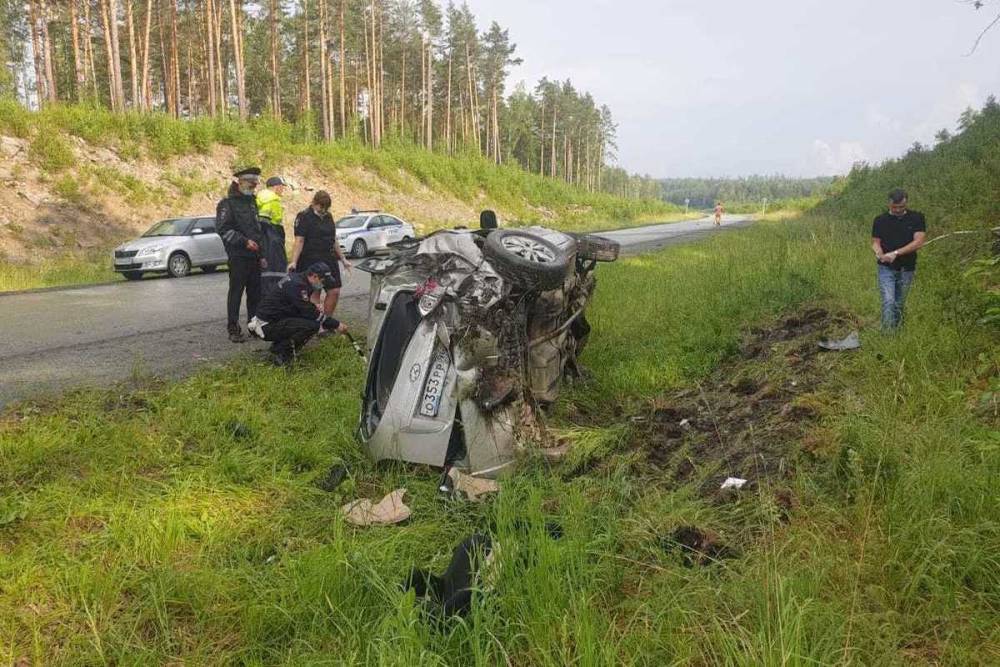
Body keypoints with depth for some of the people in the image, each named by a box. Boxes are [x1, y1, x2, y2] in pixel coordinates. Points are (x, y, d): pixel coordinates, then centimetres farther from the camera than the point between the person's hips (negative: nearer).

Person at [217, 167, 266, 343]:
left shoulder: (252, 202, 20)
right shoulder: (227, 203, -4)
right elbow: (223, 228, -13)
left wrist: (262, 254, 20)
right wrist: (244, 241, -19)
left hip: (254, 256, 7)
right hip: (238, 256, -7)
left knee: (255, 293, 9)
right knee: (236, 292, -4)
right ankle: (233, 330, 0)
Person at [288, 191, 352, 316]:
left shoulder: (328, 216, 14)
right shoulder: (304, 217, -7)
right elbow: (299, 241, -14)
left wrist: (343, 259, 22)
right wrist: (294, 262, -24)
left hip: (329, 260, 7)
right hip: (311, 260, -7)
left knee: (334, 292, 3)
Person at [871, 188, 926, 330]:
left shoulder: (917, 218, -1)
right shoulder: (880, 220, 2)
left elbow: (918, 242, -10)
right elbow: (875, 242, 2)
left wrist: (895, 253, -19)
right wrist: (878, 252, -22)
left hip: (907, 269, 1)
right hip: (886, 268, -1)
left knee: (899, 304, 10)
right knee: (888, 302, -13)